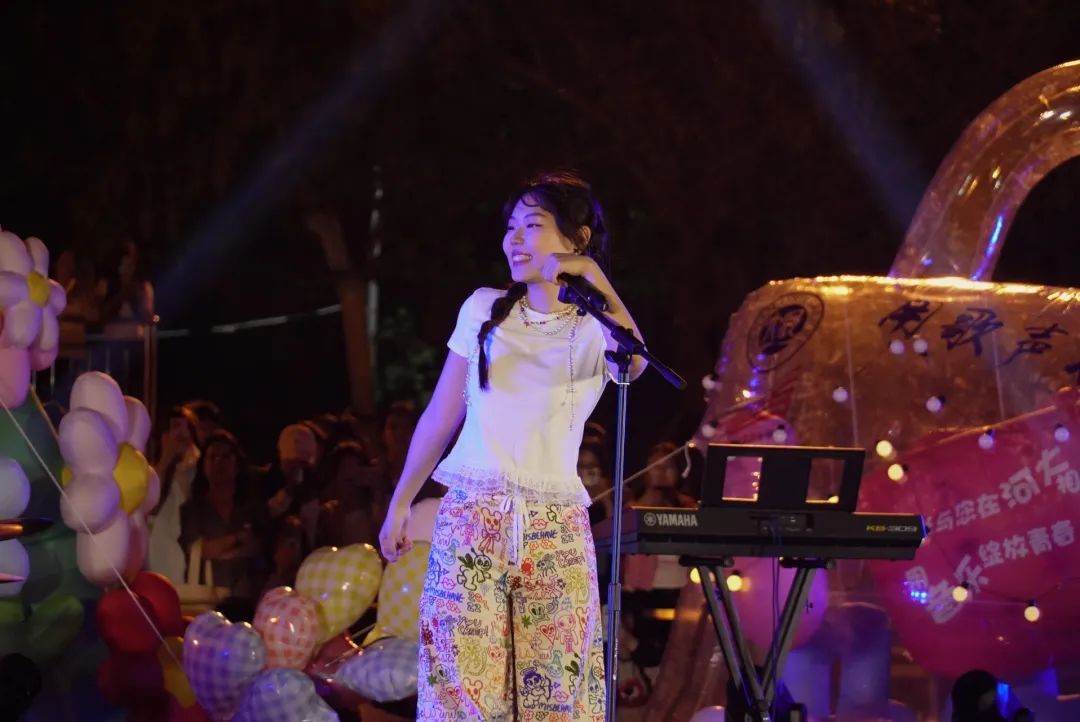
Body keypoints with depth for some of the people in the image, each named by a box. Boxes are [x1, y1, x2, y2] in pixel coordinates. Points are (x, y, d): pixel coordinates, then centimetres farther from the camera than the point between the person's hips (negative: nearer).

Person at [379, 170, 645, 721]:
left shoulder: (596, 330, 4)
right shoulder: (484, 310, 11)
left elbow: (635, 363, -21)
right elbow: (441, 416, 17)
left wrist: (592, 278, -23)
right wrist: (399, 504, 18)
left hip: (555, 530, -1)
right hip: (470, 516, 1)